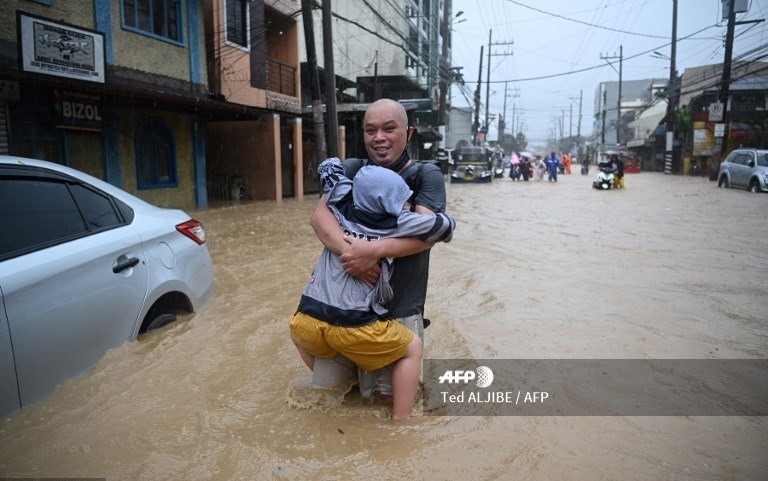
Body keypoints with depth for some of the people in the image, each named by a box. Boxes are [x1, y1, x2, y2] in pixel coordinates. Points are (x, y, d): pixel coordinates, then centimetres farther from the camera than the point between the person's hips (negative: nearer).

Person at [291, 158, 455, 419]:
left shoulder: (341, 207, 11)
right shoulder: (399, 224, 0)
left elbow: (328, 166, 26)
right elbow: (447, 224, 11)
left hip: (307, 320, 4)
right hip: (354, 327, -4)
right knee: (413, 348, 19)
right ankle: (399, 421, 19)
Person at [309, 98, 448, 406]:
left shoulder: (426, 175, -3)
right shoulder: (351, 170, 5)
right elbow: (319, 215, -9)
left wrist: (375, 250, -31)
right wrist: (349, 251, -28)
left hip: (399, 309, -3)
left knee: (384, 396, -1)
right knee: (325, 384, 7)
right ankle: (356, 369, 38)